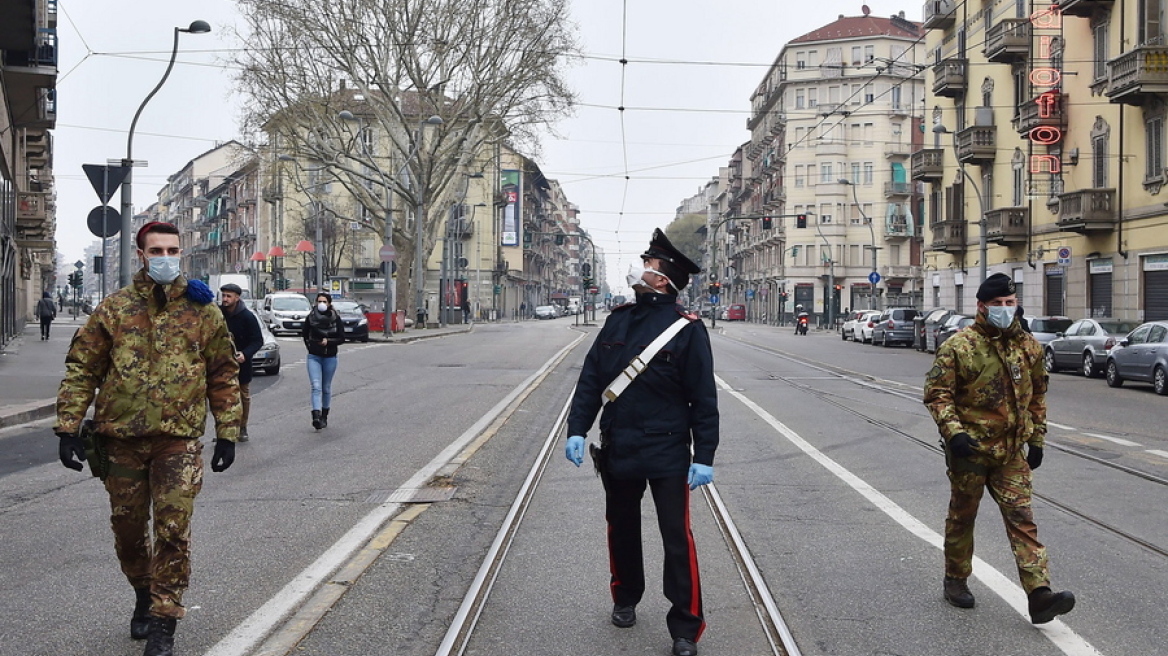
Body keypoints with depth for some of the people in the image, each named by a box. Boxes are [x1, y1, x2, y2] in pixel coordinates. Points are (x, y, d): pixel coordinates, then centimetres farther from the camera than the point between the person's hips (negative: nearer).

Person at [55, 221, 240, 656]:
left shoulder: (201, 310, 4)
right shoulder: (115, 308, 5)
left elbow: (224, 375, 8)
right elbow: (81, 370, 5)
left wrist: (227, 434, 5)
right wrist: (68, 428, -3)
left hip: (179, 439, -2)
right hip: (121, 437, 2)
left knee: (173, 531, -4)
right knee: (128, 527, 14)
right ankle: (144, 596, 38)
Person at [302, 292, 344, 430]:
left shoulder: (335, 318, -2)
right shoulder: (310, 318, -1)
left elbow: (342, 338, -1)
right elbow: (305, 335, 13)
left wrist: (328, 341, -15)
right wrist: (310, 346, 3)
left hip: (330, 357, 1)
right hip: (314, 357, -1)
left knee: (326, 388, 11)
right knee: (316, 387, -14)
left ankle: (324, 416, 25)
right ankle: (316, 416, -26)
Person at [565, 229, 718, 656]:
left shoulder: (688, 329, -10)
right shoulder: (619, 320, 5)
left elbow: (704, 399, -10)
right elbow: (591, 378, 8)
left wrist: (704, 457, -12)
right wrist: (577, 430, 1)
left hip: (667, 453, -5)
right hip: (617, 449, 5)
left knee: (676, 537, -3)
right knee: (622, 529, 18)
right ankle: (625, 599, 39)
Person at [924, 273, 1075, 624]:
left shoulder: (1028, 346, 7)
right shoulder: (959, 346, -10)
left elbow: (1037, 395, 17)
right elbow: (937, 394, -12)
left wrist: (1037, 439, 15)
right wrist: (953, 433, -23)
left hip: (1011, 451, 4)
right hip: (970, 449, -3)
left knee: (1022, 518, -3)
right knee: (962, 516, 11)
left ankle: (1039, 594, -8)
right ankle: (955, 580, 29)